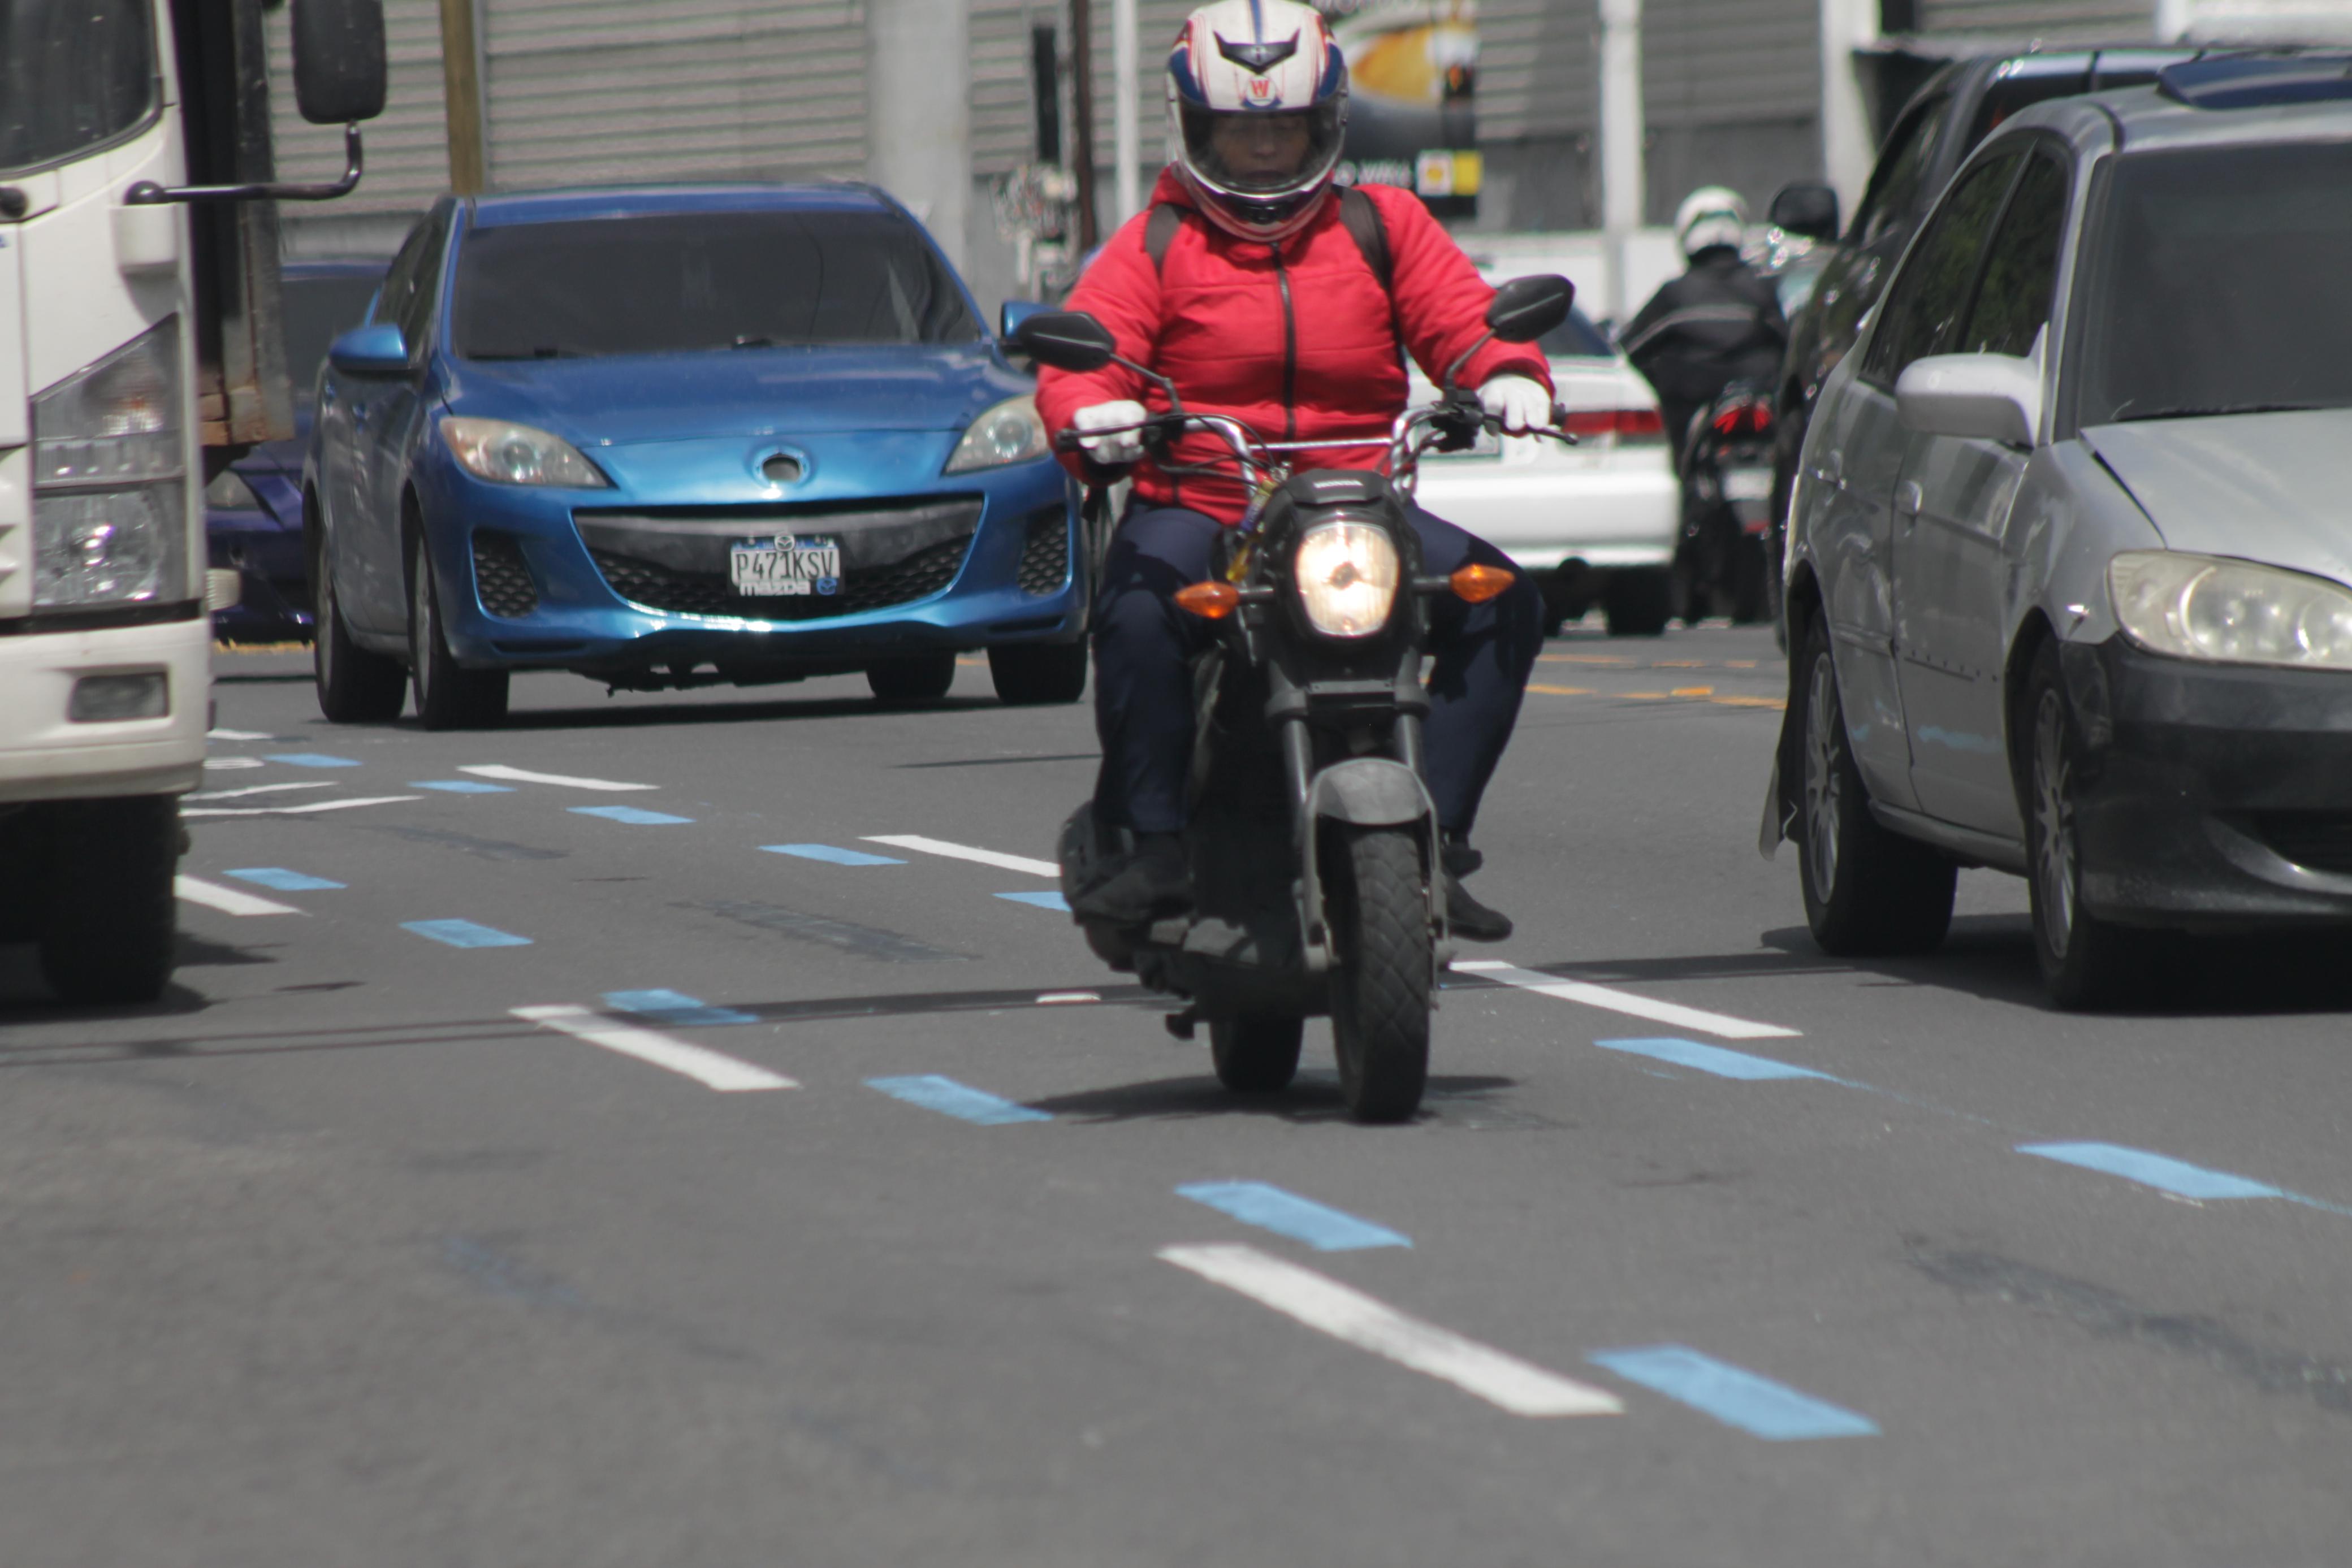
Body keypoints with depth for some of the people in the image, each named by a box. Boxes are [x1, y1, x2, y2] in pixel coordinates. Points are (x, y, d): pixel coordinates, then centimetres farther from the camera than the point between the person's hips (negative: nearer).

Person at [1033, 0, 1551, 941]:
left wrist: (1508, 374, -18)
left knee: (1503, 603, -18)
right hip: (1192, 503, -2)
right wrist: (1092, 414, -26)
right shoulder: (1156, 245, 9)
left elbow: (1461, 316, 5)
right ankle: (1156, 848, -23)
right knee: (1139, 611, -35)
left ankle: (1434, 837, -12)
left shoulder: (1381, 228, 14)